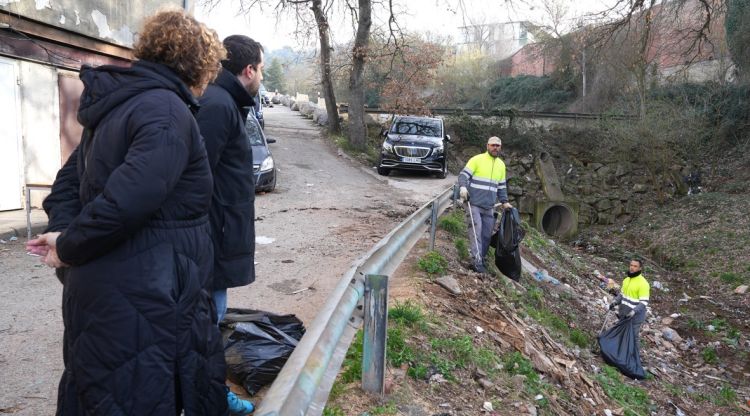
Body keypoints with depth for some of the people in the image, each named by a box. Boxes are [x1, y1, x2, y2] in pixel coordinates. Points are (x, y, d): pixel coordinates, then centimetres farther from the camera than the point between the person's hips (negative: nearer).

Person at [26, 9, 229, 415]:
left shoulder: (115, 104, 12)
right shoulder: (168, 112, -19)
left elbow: (71, 179, 18)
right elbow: (128, 199, -28)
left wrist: (64, 231, 4)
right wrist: (68, 247, -14)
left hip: (103, 291, 10)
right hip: (140, 304, -10)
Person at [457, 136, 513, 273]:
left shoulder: (501, 165, 15)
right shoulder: (477, 159, -4)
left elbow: (501, 186, 22)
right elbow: (464, 174, -8)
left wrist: (504, 202, 15)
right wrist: (463, 187, -27)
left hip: (489, 207, 6)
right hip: (474, 204, -6)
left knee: (487, 234, 6)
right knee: (476, 231, -13)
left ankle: (481, 259, 17)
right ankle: (477, 262, -14)